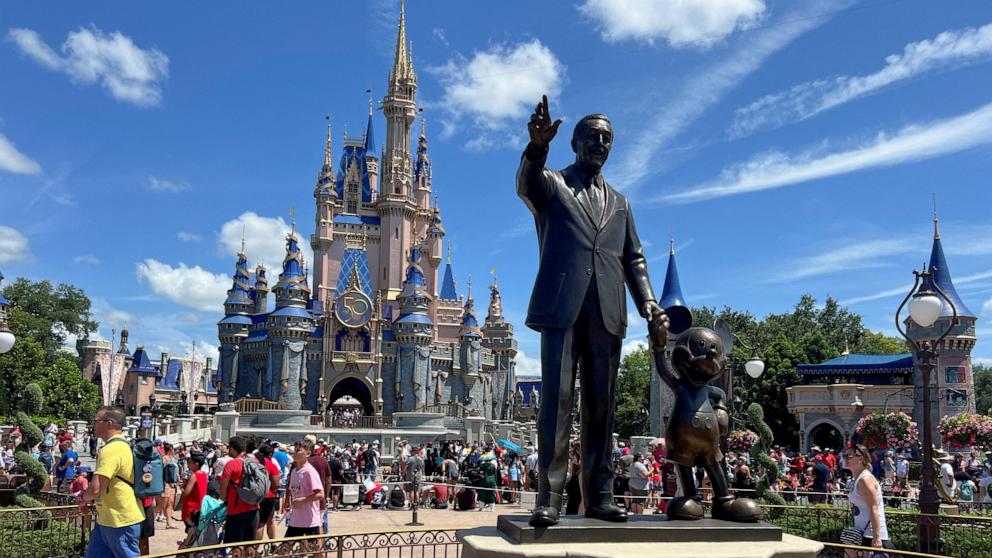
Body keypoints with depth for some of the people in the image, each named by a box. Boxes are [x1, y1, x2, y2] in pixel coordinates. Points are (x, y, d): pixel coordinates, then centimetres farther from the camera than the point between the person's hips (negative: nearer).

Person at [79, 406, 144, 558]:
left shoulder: (111, 450, -22)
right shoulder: (122, 445, 12)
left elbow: (95, 489, -27)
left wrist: (83, 498, -6)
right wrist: (88, 498, 13)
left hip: (121, 522, -10)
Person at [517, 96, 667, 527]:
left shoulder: (619, 202, 25)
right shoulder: (551, 184, 11)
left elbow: (634, 259, 20)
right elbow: (525, 184, -13)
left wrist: (647, 301, 2)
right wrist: (537, 147, -35)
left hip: (606, 313, 4)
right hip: (561, 306, -4)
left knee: (600, 405, 4)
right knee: (556, 400, -7)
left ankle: (598, 496, 8)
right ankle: (549, 498, -4)